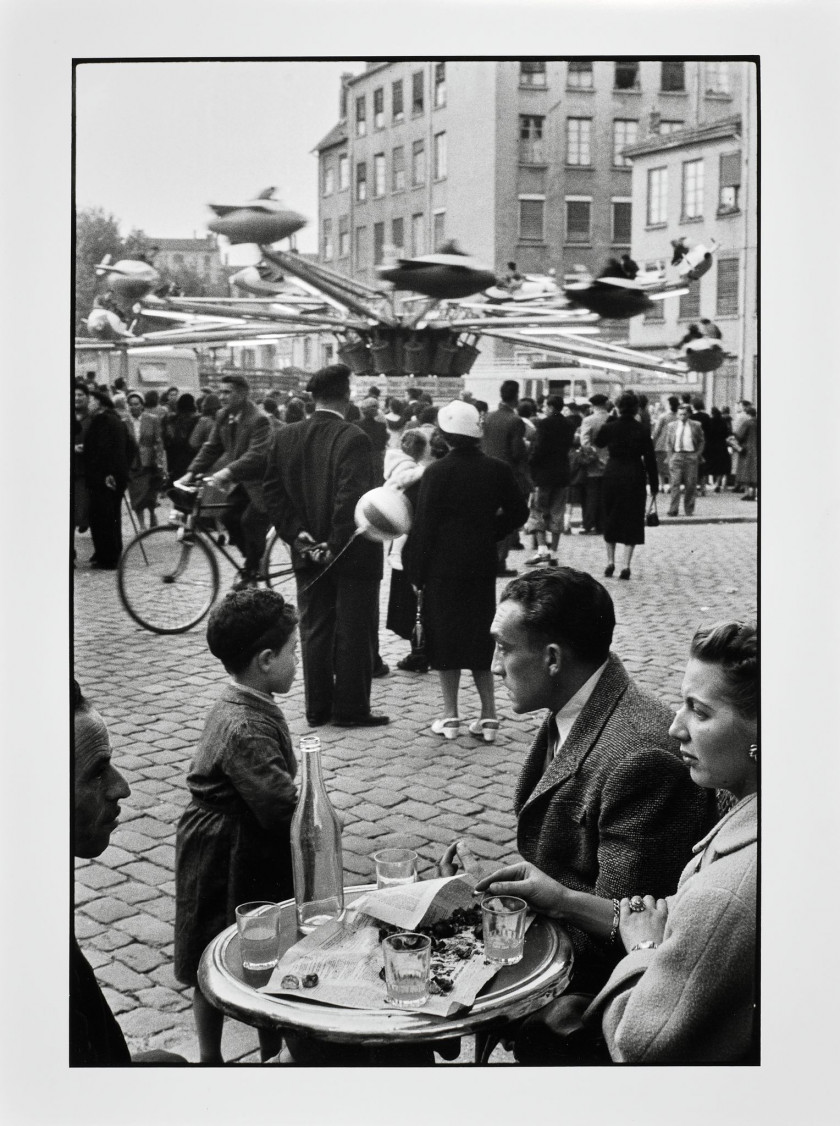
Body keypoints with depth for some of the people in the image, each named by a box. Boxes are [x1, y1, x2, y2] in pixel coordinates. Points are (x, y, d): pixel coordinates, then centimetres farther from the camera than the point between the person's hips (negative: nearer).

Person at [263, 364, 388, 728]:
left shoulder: (285, 437, 2)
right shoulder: (352, 438, -17)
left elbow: (273, 493, 2)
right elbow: (351, 498, -25)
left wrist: (297, 534, 1)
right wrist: (337, 545, -18)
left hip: (308, 552, 6)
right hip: (352, 551, -5)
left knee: (314, 630, 13)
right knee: (354, 631, 6)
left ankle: (317, 708, 19)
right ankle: (350, 708, 11)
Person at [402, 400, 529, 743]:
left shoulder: (436, 472, -11)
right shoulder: (497, 470, -1)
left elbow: (423, 525, -10)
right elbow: (518, 512, 6)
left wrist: (416, 572, -3)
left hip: (443, 566, -3)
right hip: (483, 564, 3)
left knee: (445, 637, 6)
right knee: (480, 636, 13)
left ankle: (450, 715, 9)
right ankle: (488, 715, 12)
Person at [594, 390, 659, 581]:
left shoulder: (609, 427, -6)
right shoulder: (643, 430, -8)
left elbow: (598, 443, 16)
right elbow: (650, 458, -4)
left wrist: (609, 419, 12)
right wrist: (654, 485, 3)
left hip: (612, 474, 1)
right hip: (635, 477, -1)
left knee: (611, 518, 15)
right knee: (632, 520, 4)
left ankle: (610, 561, 13)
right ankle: (626, 565, -1)